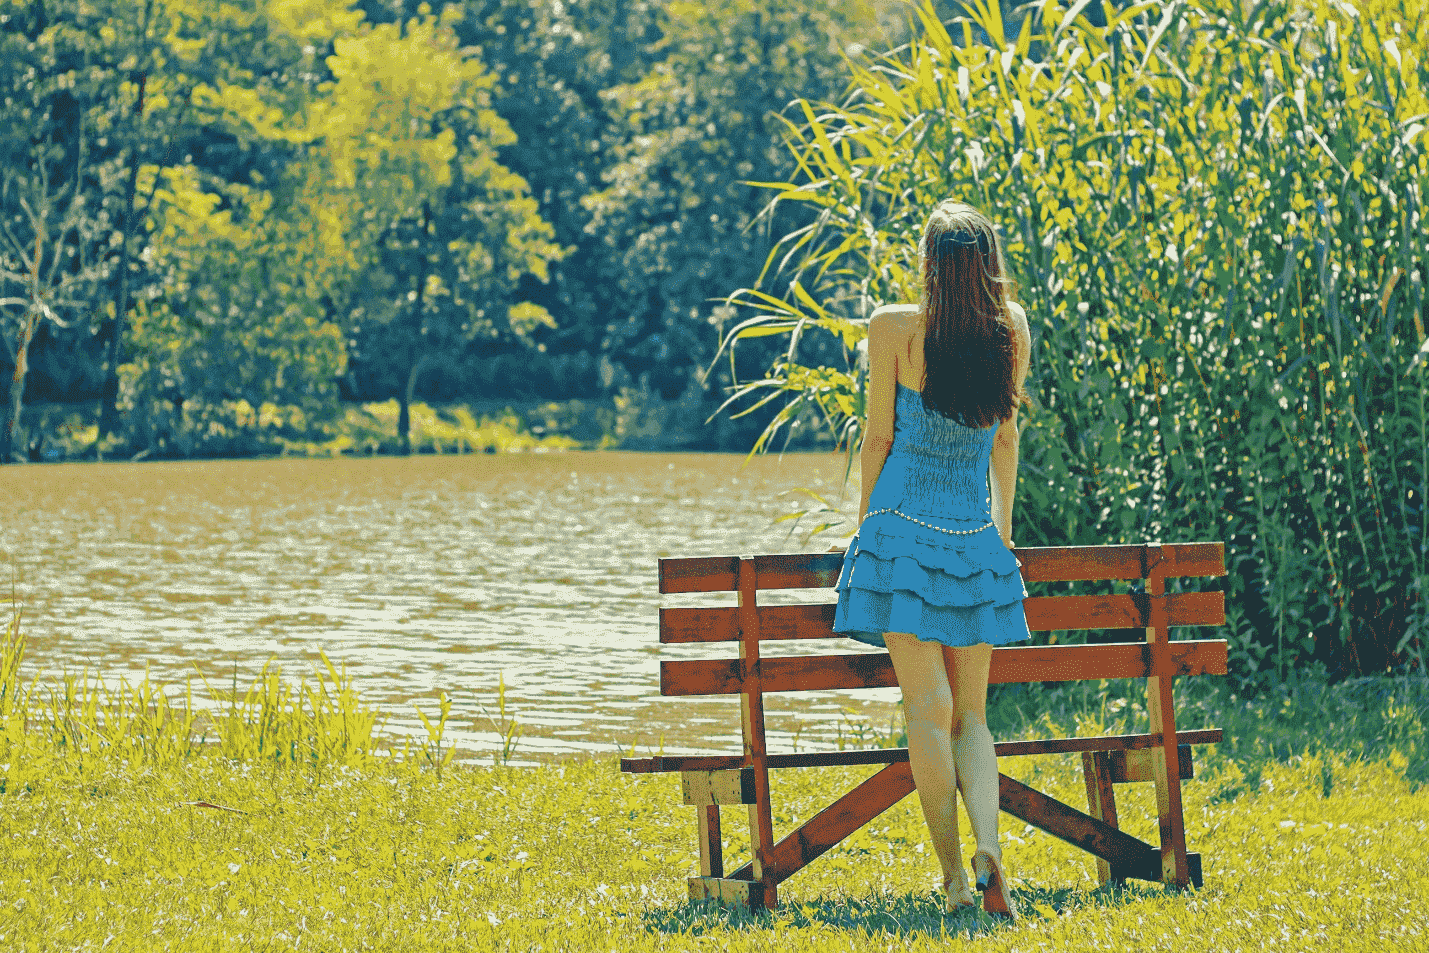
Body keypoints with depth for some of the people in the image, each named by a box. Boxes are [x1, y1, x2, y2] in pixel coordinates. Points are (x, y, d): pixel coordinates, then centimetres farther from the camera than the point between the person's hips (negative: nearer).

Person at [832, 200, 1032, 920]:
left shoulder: (894, 327, -8)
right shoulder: (1012, 330, 2)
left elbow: (879, 436, -3)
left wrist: (866, 521, 11)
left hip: (903, 530, -3)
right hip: (975, 540, 3)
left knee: (928, 712, -2)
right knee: (970, 713, 10)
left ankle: (954, 876, -4)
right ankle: (987, 844, -14)